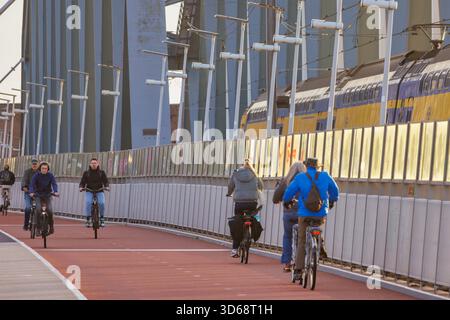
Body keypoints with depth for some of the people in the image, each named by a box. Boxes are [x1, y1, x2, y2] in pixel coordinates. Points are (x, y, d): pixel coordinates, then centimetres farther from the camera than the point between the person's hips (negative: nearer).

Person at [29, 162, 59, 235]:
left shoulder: (50, 175, -7)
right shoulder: (36, 175, -9)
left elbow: (54, 184, -16)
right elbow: (32, 184, -17)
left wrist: (55, 192, -35)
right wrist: (31, 192, -35)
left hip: (48, 195, 1)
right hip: (38, 195, 0)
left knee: (49, 210, -18)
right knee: (38, 209, -21)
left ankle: (51, 226, 2)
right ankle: (38, 227, -11)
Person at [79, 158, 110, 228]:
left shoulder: (102, 173, 6)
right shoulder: (86, 173, 7)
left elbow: (106, 181, 2)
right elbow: (82, 182, 6)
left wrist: (106, 187, -19)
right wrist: (81, 187, -14)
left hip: (99, 191, 0)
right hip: (89, 191, 0)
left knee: (101, 203, -25)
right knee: (88, 202, -27)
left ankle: (102, 219, -6)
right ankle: (88, 219, -20)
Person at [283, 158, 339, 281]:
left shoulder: (300, 178, -4)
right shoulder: (325, 176, 1)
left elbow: (289, 192, 1)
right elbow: (335, 190, 15)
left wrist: (286, 201, 23)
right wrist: (332, 201, 35)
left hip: (304, 214, -1)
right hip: (321, 215, 1)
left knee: (302, 242, 7)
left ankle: (298, 270, 2)